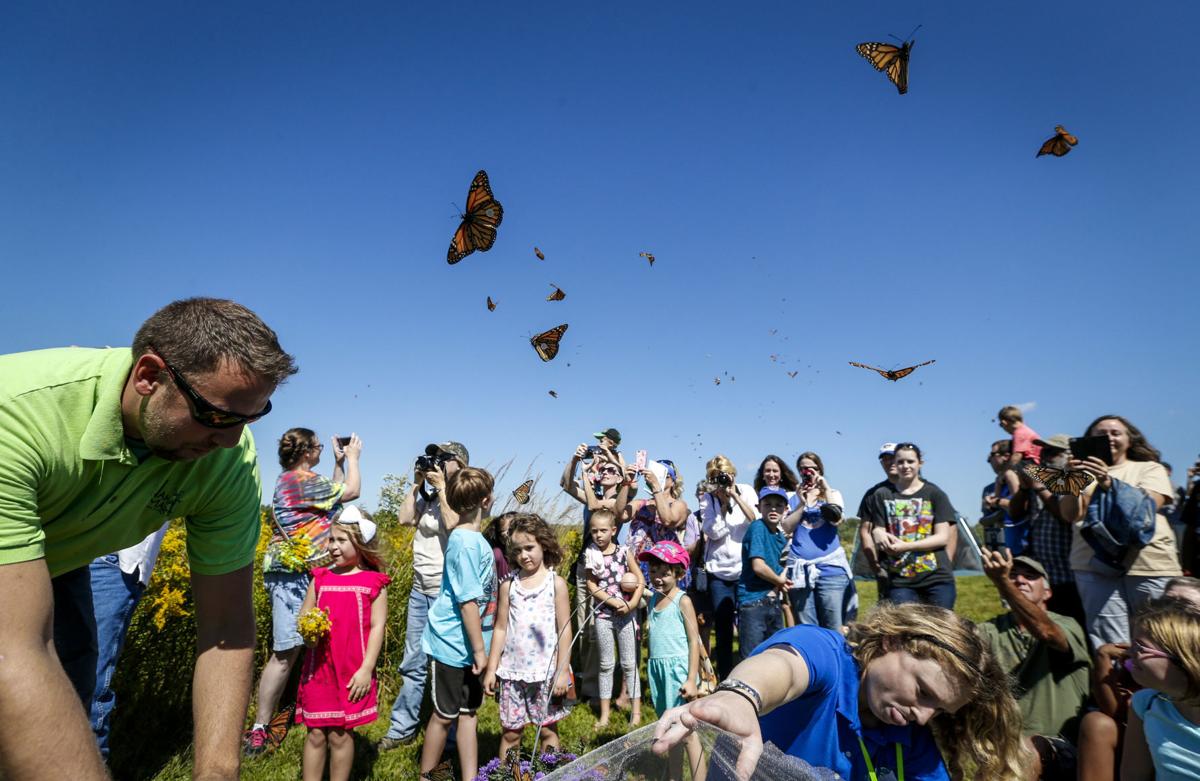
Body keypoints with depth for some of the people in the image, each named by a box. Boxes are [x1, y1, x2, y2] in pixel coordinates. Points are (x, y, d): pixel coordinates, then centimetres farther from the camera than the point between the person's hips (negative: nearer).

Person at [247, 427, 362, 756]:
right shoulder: (302, 479, -15)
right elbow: (352, 491, -10)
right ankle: (258, 730, 0)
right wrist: (353, 457, 3)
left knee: (291, 650, 14)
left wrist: (339, 462, 22)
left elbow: (336, 494, 23)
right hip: (292, 574, -10)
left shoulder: (293, 479, 15)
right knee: (286, 652, -8)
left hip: (301, 574, 10)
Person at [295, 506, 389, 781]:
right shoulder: (320, 578, 3)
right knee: (315, 734, 9)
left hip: (353, 672, -3)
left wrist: (366, 669, -11)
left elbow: (378, 627, -6)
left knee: (340, 735, 7)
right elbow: (303, 617, 12)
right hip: (318, 668, 3)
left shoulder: (374, 582, -5)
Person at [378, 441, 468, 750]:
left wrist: (441, 488, -18)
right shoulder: (426, 496, 8)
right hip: (420, 589, 6)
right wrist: (417, 484, -1)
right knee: (412, 664, 17)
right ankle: (402, 728, 32)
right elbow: (404, 519, -1)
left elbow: (453, 526, -24)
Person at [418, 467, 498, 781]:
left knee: (468, 713, 16)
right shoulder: (467, 542, -24)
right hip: (453, 645, -8)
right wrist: (479, 649, -17)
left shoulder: (472, 537, 4)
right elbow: (468, 601, -23)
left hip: (468, 646, 8)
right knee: (444, 715, 11)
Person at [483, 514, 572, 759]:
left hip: (546, 671, -2)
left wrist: (562, 671, -6)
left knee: (547, 729, 9)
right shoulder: (508, 585, 2)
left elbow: (564, 629, -3)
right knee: (510, 731, 10)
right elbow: (501, 629, 6)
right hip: (512, 670, 2)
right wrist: (491, 669, 5)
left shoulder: (556, 583, -4)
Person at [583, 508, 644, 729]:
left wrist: (631, 604, -15)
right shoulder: (591, 555, -3)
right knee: (606, 665, 12)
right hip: (603, 614, 1)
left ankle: (636, 711, 17)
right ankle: (604, 714, 21)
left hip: (626, 613, -1)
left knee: (629, 663, 7)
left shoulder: (624, 552, -5)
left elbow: (640, 581, -4)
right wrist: (613, 602, -15)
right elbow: (592, 586, -6)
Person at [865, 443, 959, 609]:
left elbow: (943, 537, -2)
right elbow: (877, 531, 5)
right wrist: (879, 536, -19)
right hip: (899, 580, 0)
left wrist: (905, 546, -15)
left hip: (937, 578, 0)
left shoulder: (935, 494, 5)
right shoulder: (882, 495, 7)